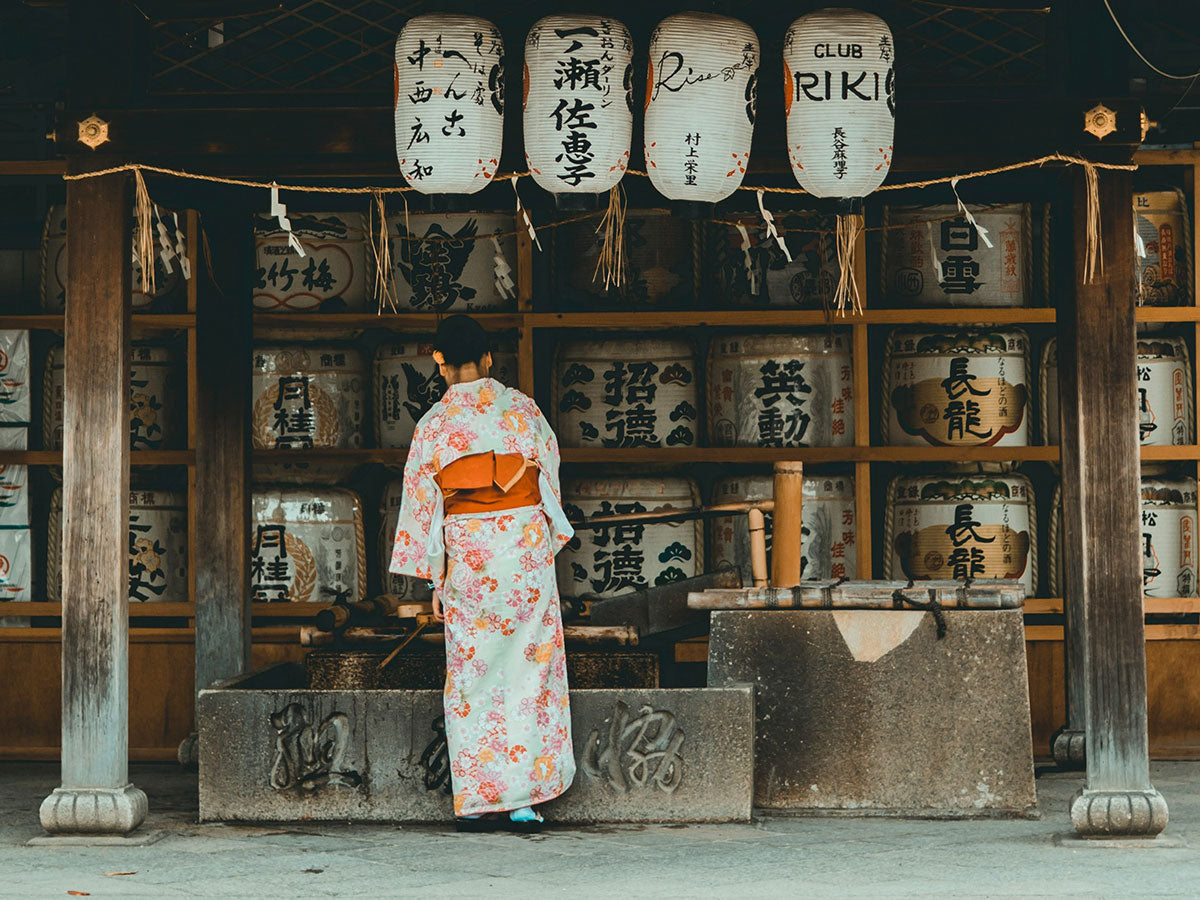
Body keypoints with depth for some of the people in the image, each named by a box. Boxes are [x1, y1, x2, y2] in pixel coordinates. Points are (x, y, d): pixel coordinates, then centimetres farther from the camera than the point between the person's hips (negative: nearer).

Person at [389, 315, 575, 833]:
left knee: (472, 677, 4)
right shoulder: (523, 409, 2)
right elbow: (550, 484, 8)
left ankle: (476, 802, 2)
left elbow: (421, 506, 2)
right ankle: (522, 801, 4)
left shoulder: (433, 425, 0)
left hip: (467, 555, 0)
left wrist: (436, 582, 9)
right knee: (529, 670, 5)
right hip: (526, 546, 1)